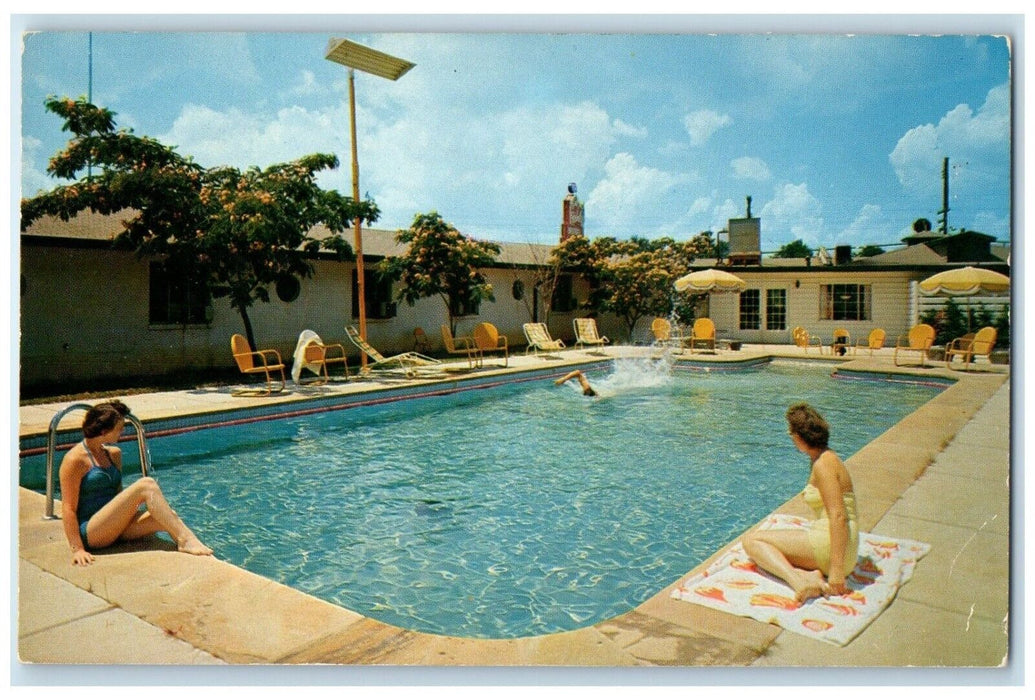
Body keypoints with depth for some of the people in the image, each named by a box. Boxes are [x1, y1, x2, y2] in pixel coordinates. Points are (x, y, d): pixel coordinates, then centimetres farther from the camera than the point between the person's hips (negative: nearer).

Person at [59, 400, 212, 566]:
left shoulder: (113, 454, 15)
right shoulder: (75, 460, -8)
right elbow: (68, 508, -12)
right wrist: (77, 549, -17)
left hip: (114, 529, 7)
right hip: (90, 533, -7)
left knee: (168, 518, -21)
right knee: (146, 485, -26)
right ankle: (185, 539, -29)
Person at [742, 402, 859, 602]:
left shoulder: (823, 464, -15)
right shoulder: (826, 457, 14)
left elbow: (838, 517, -23)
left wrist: (836, 570, -26)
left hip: (829, 544, -10)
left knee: (752, 540, -7)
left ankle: (798, 579, -28)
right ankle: (811, 575, -9)